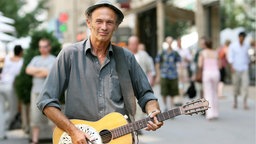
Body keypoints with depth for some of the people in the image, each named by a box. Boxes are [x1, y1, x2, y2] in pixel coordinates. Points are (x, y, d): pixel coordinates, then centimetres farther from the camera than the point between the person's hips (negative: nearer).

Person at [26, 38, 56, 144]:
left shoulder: (53, 60, 2)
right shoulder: (36, 59, 18)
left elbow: (49, 73, -13)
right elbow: (28, 70, 3)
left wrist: (35, 72, -2)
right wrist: (41, 69, -8)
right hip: (36, 91, 5)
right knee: (35, 117, 2)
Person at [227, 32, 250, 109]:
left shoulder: (247, 46, 9)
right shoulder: (233, 46, -1)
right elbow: (230, 56, -6)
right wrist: (232, 67, -16)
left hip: (244, 69, 2)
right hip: (236, 69, -2)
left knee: (245, 85, -10)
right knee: (236, 85, 4)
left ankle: (245, 103, -11)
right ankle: (235, 102, 20)